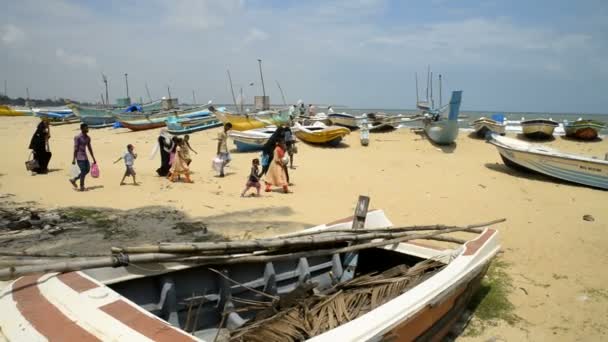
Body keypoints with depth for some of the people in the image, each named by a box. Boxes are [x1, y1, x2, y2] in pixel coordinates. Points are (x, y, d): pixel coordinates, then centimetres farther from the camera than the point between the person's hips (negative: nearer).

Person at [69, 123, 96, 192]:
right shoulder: (77, 137, -12)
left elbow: (89, 148, 15)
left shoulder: (88, 138, 10)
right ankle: (82, 186, 5)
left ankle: (74, 179, 25)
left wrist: (93, 159, 15)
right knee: (83, 171, -7)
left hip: (85, 157, 8)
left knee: (87, 170, 8)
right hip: (79, 157, -8)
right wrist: (73, 159, -17)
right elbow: (75, 148, -14)